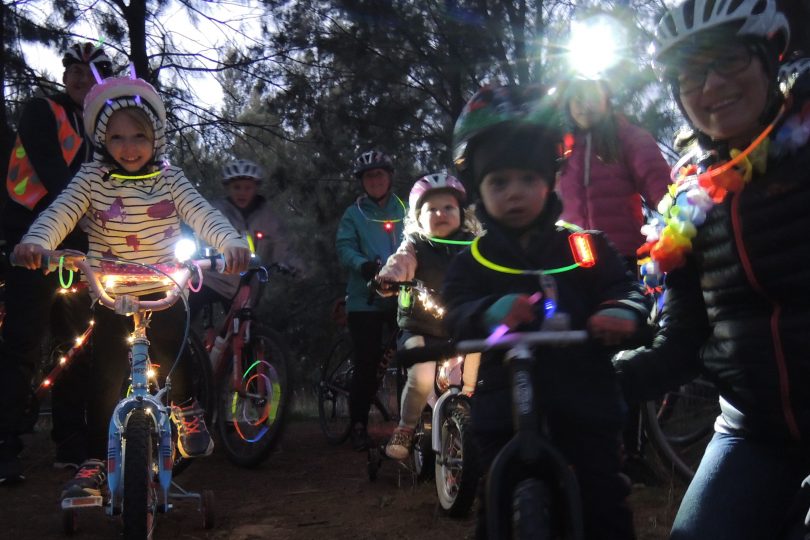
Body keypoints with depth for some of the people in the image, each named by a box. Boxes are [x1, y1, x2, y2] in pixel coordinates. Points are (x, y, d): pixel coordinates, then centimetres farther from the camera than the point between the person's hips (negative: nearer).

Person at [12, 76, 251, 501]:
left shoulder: (168, 179, -3)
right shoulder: (92, 179, -4)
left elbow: (202, 214, -17)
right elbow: (61, 211, -20)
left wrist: (232, 243, -38)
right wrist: (35, 241, -42)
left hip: (164, 296, 0)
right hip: (111, 300, 0)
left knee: (172, 368, -3)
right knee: (104, 381, -2)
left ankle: (186, 410, 31)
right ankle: (95, 462, 9)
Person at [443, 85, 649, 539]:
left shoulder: (586, 246, 6)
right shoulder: (474, 261, 4)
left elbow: (627, 287, 1)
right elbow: (457, 313, -11)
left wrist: (622, 311, -25)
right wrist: (491, 312, -35)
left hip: (585, 404, 0)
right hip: (506, 411, 0)